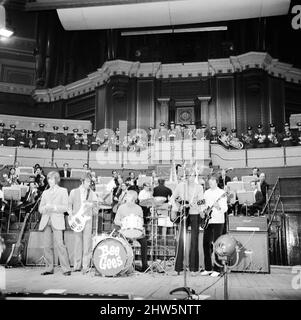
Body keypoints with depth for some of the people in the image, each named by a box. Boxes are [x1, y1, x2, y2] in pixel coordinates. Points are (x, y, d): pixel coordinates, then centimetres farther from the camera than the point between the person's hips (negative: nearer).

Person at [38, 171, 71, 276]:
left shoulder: (63, 191, 9)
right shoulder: (45, 193, 21)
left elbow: (65, 207, 0)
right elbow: (40, 209, 16)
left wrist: (53, 207, -14)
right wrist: (45, 208, -7)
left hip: (57, 221, -4)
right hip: (46, 221, 4)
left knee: (59, 244, -13)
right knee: (47, 246, 0)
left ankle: (66, 269, -10)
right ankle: (49, 268, 11)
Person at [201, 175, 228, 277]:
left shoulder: (221, 193, -3)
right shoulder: (206, 193, 14)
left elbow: (225, 208, -8)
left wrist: (219, 206, -28)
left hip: (218, 221, -5)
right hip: (207, 221, 5)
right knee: (206, 244, 5)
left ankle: (217, 269, 4)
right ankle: (208, 268, 16)